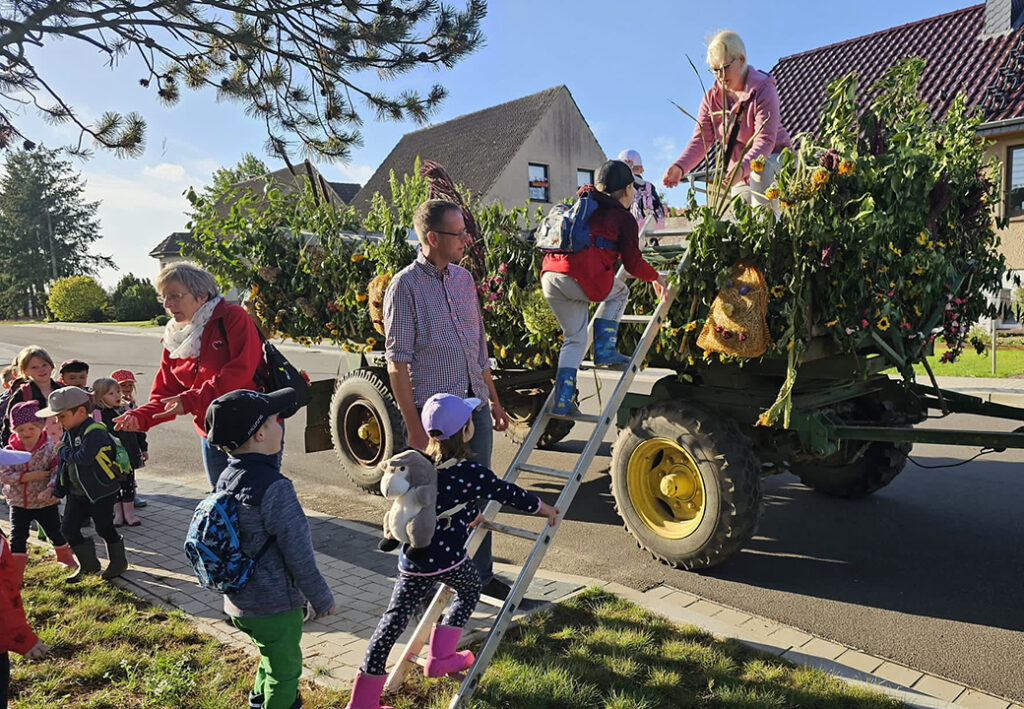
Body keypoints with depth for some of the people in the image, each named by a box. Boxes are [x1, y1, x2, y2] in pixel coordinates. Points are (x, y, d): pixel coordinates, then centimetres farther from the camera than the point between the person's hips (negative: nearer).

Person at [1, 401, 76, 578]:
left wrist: (50, 489, -33)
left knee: (55, 532, 16)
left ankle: (66, 558, 38)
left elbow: (57, 471, -18)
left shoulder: (49, 448, -13)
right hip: (18, 503, 1)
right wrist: (29, 476, -25)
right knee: (17, 537, 3)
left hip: (45, 502, -1)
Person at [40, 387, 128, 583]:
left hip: (101, 491, -8)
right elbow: (63, 464, 16)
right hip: (76, 492, 8)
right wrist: (57, 491, 16)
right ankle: (88, 564, 25)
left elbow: (84, 457, -35)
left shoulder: (94, 431, -21)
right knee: (68, 527, 8)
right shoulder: (68, 433, 7)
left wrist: (63, 451, -17)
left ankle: (118, 561, 26)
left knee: (104, 527, 5)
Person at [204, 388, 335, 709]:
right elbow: (298, 555, -22)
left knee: (272, 656, 31)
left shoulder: (226, 478, -2)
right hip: (274, 605, -8)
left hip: (238, 602, 8)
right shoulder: (275, 487, -28)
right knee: (286, 670, 14)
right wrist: (322, 599, -10)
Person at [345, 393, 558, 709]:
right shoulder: (469, 472, -12)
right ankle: (440, 657, 22)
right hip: (448, 560, -5)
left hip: (411, 561, 5)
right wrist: (547, 509, 15)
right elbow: (510, 495, -1)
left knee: (394, 619, 11)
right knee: (469, 590, 25)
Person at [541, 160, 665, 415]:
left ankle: (562, 400, 8)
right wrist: (655, 277, 24)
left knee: (574, 339, 17)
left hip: (549, 276, 6)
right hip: (583, 277, -6)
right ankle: (604, 350, 12)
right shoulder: (624, 217, 9)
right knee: (620, 292, 25)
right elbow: (633, 263, 7)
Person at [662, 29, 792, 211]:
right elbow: (701, 139, -11)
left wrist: (743, 167, -48)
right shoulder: (712, 97, -1)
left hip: (772, 158, -5)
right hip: (741, 175, 5)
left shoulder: (763, 90, -16)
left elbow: (765, 140, -28)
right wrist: (680, 166, -32)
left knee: (761, 170, -38)